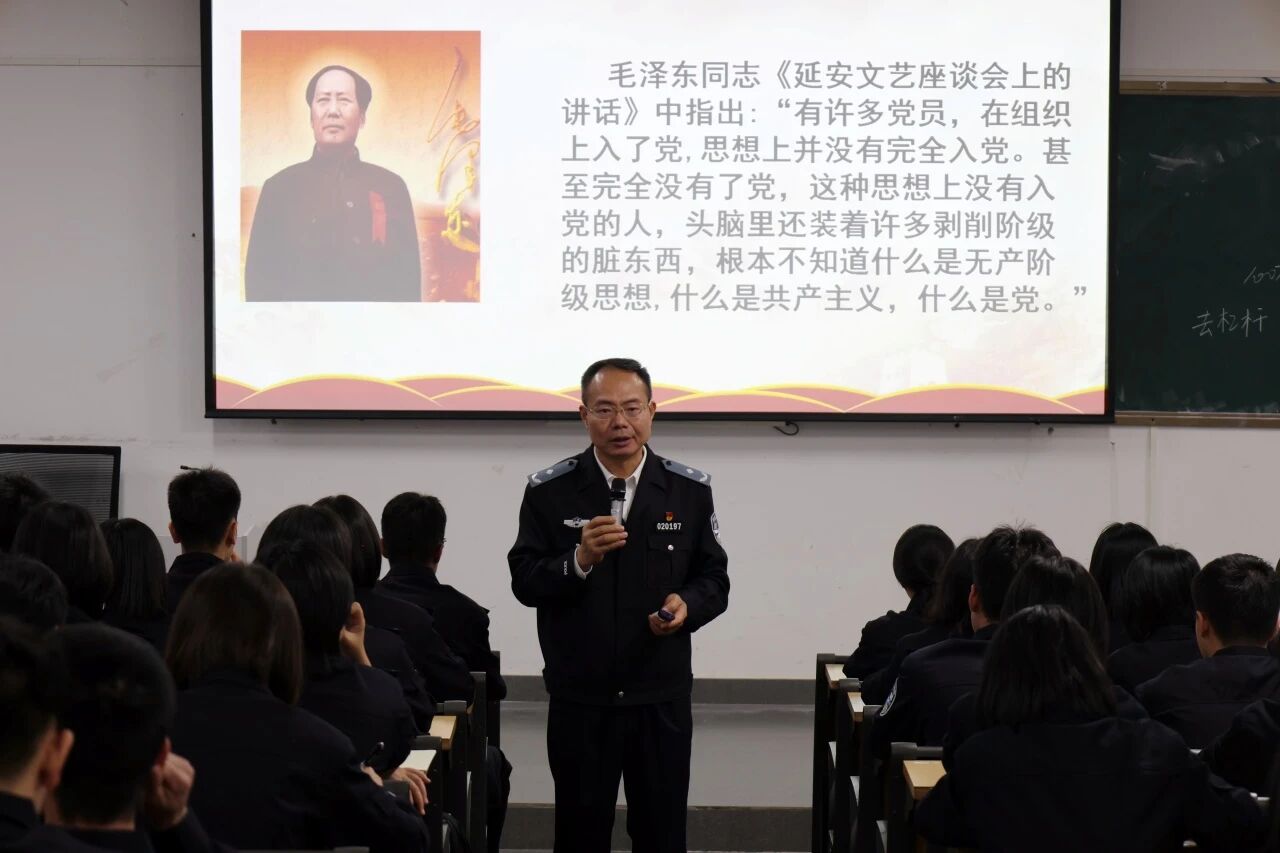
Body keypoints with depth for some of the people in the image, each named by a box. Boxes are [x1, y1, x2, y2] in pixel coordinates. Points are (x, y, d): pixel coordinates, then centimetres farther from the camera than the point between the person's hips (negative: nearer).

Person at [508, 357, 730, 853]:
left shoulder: (690, 490, 0)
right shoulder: (549, 491, -3)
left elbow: (714, 579, 6)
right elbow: (524, 582, -6)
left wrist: (688, 605, -16)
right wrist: (579, 561, -24)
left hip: (661, 698, 1)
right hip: (579, 699, -1)